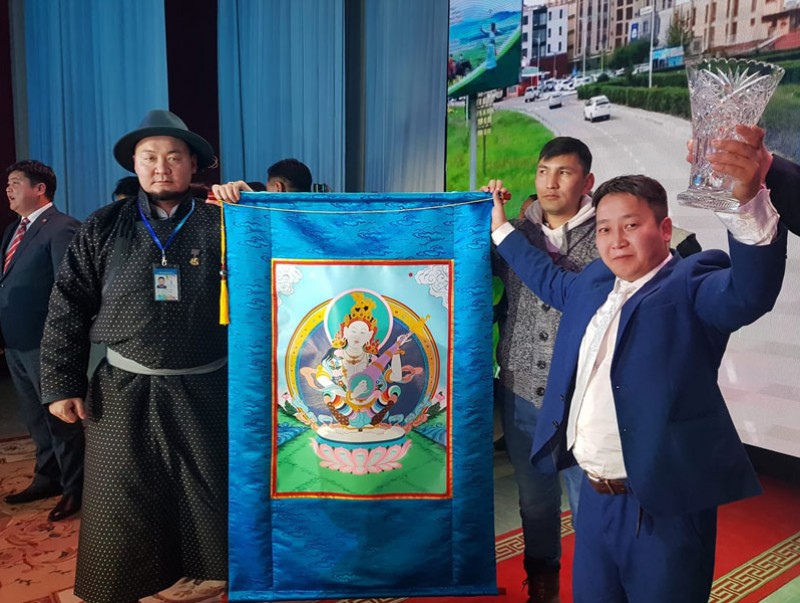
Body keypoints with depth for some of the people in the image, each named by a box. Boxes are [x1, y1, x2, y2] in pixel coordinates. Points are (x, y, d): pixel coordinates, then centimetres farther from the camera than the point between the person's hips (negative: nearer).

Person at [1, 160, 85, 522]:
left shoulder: (61, 228, -14)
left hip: (43, 342, -9)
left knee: (59, 417, 2)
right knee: (35, 417, 19)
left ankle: (74, 488, 16)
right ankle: (47, 478, 35)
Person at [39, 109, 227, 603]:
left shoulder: (219, 224, -1)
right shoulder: (103, 227, 3)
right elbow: (67, 308, 3)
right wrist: (62, 384, -1)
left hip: (204, 390, -1)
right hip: (123, 391, 1)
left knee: (214, 499, 12)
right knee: (119, 507, 12)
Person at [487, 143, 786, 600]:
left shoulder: (691, 284, -11)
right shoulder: (595, 282, 11)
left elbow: (750, 291, -31)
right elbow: (552, 280, 31)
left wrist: (748, 201, -48)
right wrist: (501, 228, 35)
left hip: (664, 504, -7)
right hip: (596, 496, 7)